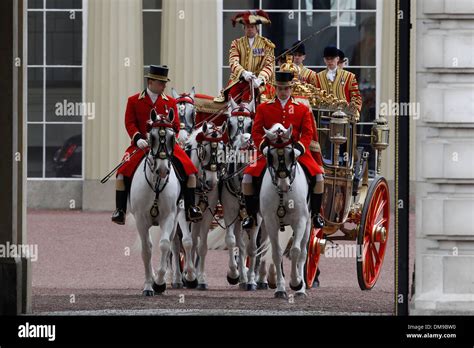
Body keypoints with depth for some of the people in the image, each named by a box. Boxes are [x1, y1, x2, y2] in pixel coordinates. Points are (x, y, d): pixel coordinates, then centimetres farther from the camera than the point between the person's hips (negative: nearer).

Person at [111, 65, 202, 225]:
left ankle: (190, 207, -4)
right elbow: (130, 123, 0)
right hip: (142, 144, -2)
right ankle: (120, 210, -9)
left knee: (189, 170, -15)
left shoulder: (170, 102, 11)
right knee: (123, 172, -21)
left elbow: (175, 125, 8)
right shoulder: (134, 101, 6)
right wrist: (138, 138, -17)